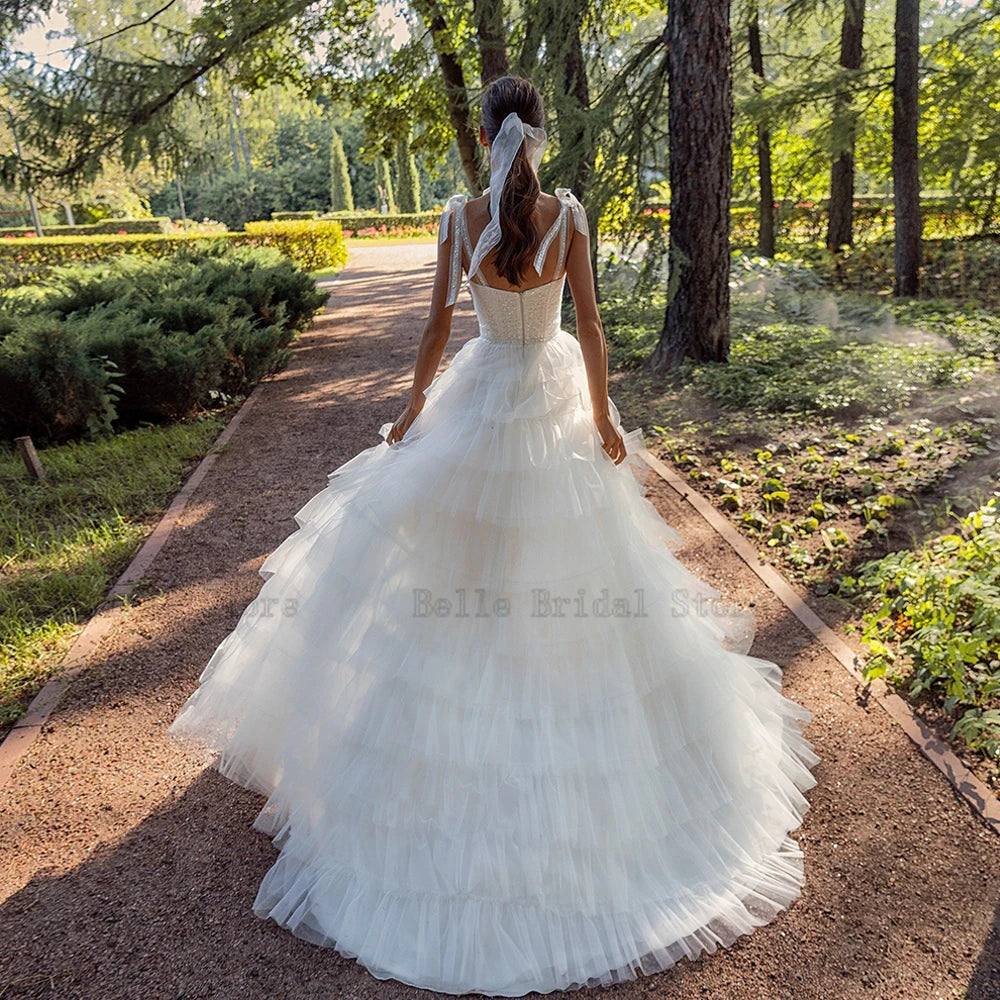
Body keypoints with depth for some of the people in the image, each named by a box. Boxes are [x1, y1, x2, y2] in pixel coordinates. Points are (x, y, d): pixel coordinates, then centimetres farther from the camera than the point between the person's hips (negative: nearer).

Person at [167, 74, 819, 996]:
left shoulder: (462, 217, -6)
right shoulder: (567, 212, -8)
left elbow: (438, 326, -5)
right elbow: (590, 325, -9)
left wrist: (416, 408, 8)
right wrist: (604, 419, 0)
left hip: (481, 400, 1)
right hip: (555, 397, 0)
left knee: (452, 561, 17)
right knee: (575, 557, 15)